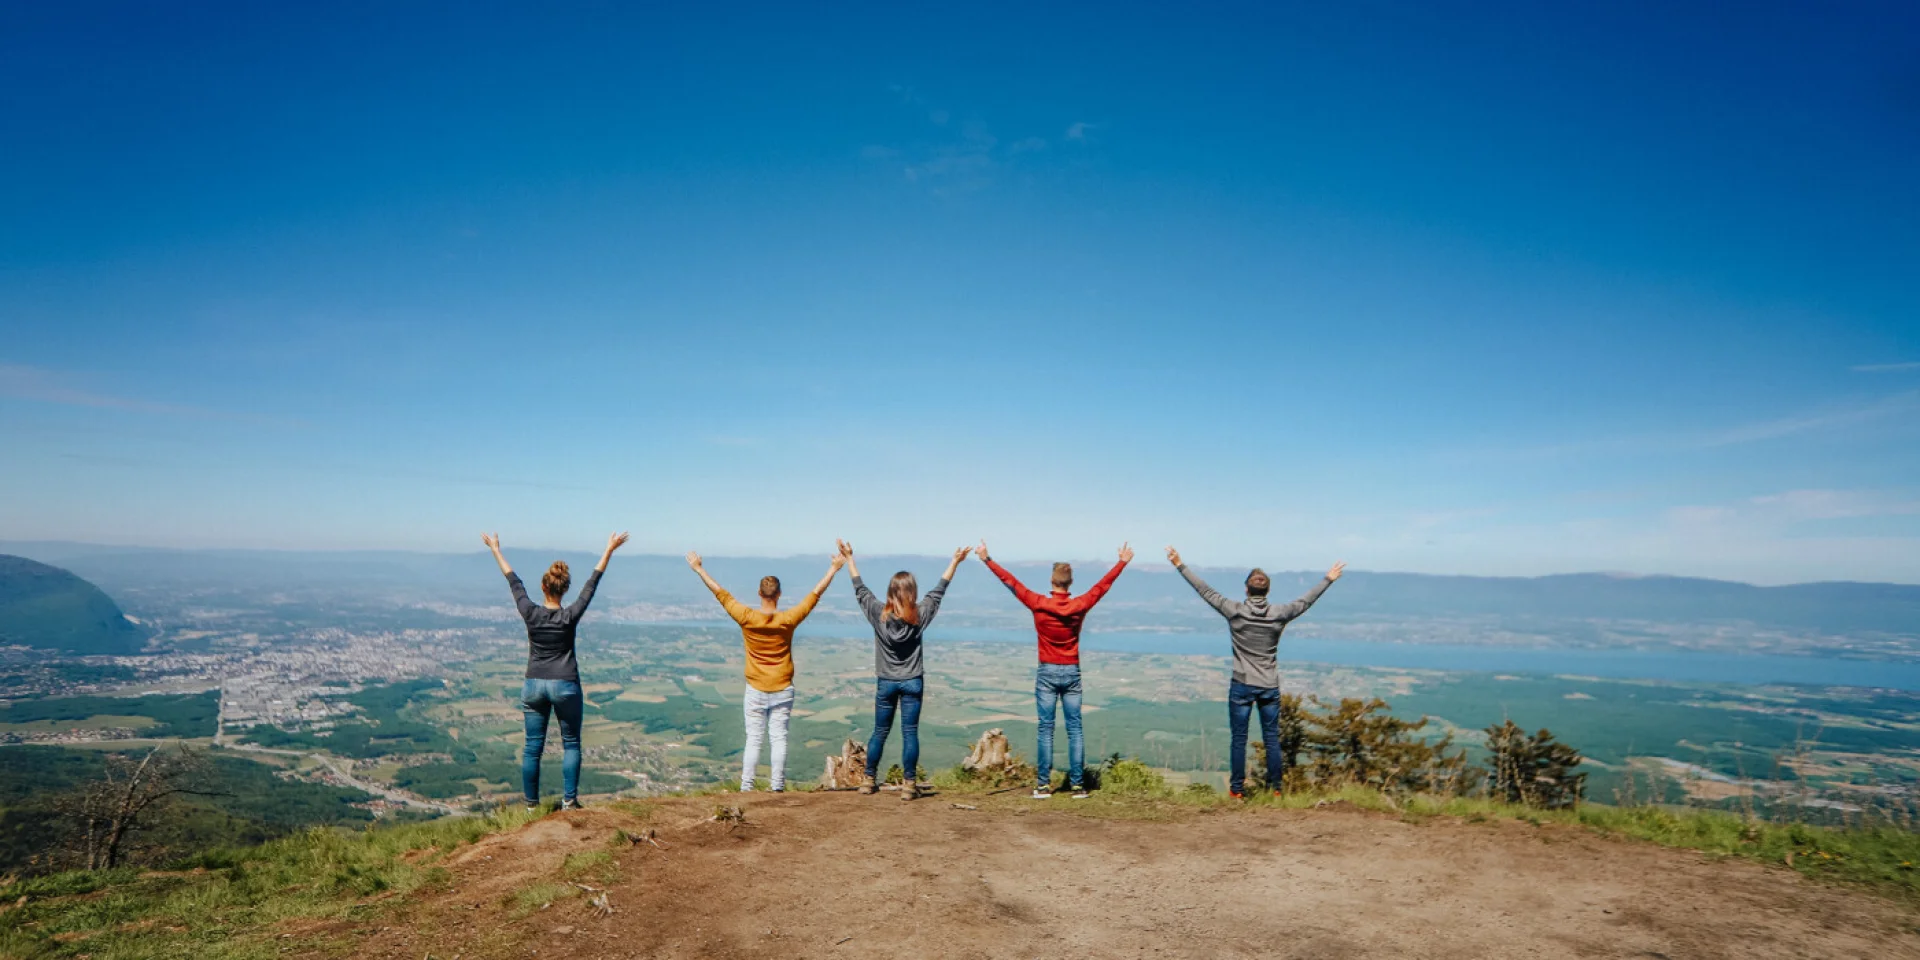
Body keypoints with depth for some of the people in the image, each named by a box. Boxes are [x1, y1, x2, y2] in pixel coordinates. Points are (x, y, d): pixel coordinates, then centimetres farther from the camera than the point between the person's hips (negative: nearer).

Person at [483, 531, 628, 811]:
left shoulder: (530, 613, -7)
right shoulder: (570, 616, -10)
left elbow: (513, 581, 4)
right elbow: (591, 584, -4)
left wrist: (495, 550, 15)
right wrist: (609, 550, 2)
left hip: (533, 685, 2)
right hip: (565, 685, -2)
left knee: (532, 747, 9)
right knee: (570, 744, 9)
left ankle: (531, 805, 15)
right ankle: (569, 801, 5)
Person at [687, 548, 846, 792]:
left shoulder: (746, 618, -11)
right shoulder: (788, 619, -10)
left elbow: (720, 593, -3)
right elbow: (816, 593, -2)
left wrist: (699, 569, 7)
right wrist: (834, 569, 8)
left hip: (756, 690, 0)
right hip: (783, 690, 0)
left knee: (753, 740, 6)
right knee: (779, 739, 4)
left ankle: (746, 787, 7)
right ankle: (777, 787, 5)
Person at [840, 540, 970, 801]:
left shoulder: (878, 613, -9)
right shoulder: (920, 615, -8)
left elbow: (860, 589, 0)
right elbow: (939, 589, 2)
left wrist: (849, 558, 9)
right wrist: (955, 562, 11)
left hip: (886, 682, 1)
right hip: (912, 682, -1)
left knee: (880, 732, 13)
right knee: (910, 733, 1)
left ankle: (868, 780, 21)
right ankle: (909, 785, 2)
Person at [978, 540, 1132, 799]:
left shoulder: (1039, 604, -10)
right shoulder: (1080, 606, -5)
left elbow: (1010, 581, -4)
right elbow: (1104, 585, 8)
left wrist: (986, 559, 4)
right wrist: (1123, 561, 21)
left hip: (1047, 673, -1)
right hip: (1072, 673, 1)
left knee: (1046, 730, 2)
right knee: (1075, 729, 4)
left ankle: (1044, 785, 3)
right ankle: (1078, 785, 5)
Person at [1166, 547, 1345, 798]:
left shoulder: (1235, 612, -10)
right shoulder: (1279, 615, -4)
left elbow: (1205, 591, -5)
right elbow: (1306, 600, 9)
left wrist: (1180, 565, 1)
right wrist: (1329, 579, 23)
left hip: (1242, 685, -2)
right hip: (1270, 687, 2)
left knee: (1239, 739, 5)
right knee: (1272, 739, 11)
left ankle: (1237, 789, 11)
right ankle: (1275, 788, 18)